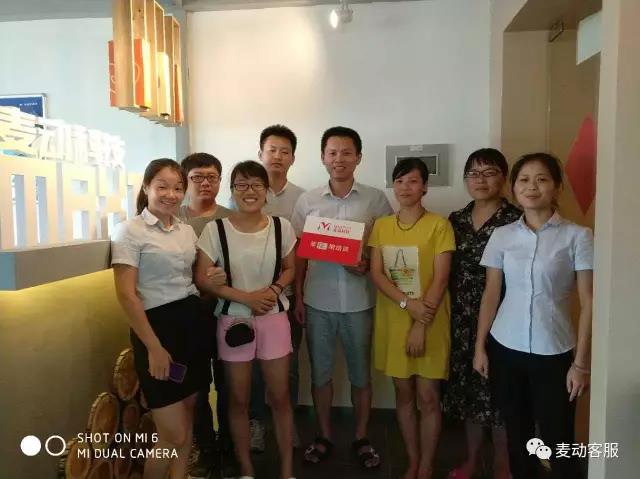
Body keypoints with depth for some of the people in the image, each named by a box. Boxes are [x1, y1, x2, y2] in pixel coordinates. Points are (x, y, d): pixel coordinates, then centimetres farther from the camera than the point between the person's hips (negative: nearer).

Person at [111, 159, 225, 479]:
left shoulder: (187, 231, 11)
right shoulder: (130, 231, -8)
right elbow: (126, 294, -14)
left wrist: (209, 281, -1)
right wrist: (154, 347, -17)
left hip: (191, 321, 7)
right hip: (157, 324, -6)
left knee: (187, 415, 15)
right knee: (173, 434, -2)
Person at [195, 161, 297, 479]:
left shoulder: (281, 227, -3)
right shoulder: (215, 229, -9)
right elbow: (202, 279, -8)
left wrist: (274, 290, -12)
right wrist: (245, 297, -16)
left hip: (274, 318, 1)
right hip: (233, 320, -1)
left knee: (280, 396, 10)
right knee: (239, 399, 12)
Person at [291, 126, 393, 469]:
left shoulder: (376, 199, -3)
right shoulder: (307, 201, 1)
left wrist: (368, 264, -16)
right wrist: (297, 296, 2)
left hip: (359, 301, -1)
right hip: (317, 300, 1)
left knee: (360, 374, 13)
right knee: (320, 373, 13)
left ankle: (361, 438, 33)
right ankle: (324, 437, 33)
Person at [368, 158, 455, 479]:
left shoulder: (439, 226, -7)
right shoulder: (381, 226, 4)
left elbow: (440, 281, -11)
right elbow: (376, 274, -3)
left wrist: (421, 326, -16)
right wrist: (408, 303, -17)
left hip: (429, 323, -3)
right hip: (393, 322, 3)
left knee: (428, 398, 5)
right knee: (403, 394, 14)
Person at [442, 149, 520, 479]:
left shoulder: (515, 220, -8)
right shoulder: (455, 220, 7)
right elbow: (447, 271, 9)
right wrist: (452, 315, 5)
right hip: (462, 319, 5)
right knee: (467, 386, 15)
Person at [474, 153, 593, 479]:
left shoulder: (577, 236, -6)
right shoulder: (501, 236, 1)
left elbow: (588, 303, -5)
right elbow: (491, 294, 6)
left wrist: (581, 362, -7)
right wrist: (480, 347, 5)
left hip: (555, 353, -2)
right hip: (505, 349, 3)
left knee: (557, 444, 6)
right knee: (517, 435, 16)